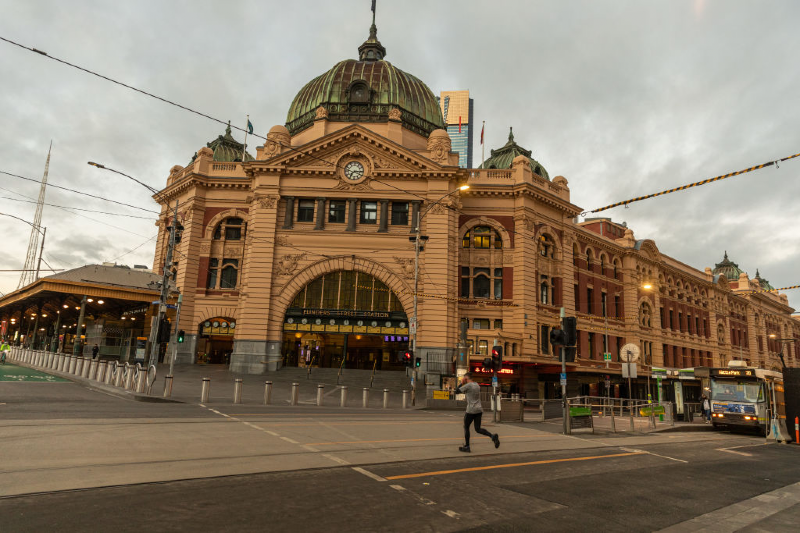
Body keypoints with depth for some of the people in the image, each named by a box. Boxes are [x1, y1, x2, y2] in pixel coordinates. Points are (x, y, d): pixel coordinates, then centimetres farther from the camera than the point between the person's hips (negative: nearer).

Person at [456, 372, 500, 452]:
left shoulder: (468, 385, -11)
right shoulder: (477, 385, 13)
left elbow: (458, 391, -4)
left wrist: (462, 383, 8)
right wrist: (464, 384, 23)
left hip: (471, 410, -7)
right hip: (479, 410, 7)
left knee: (466, 427, 9)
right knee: (478, 429, 10)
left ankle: (466, 447, 11)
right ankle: (493, 436, -10)